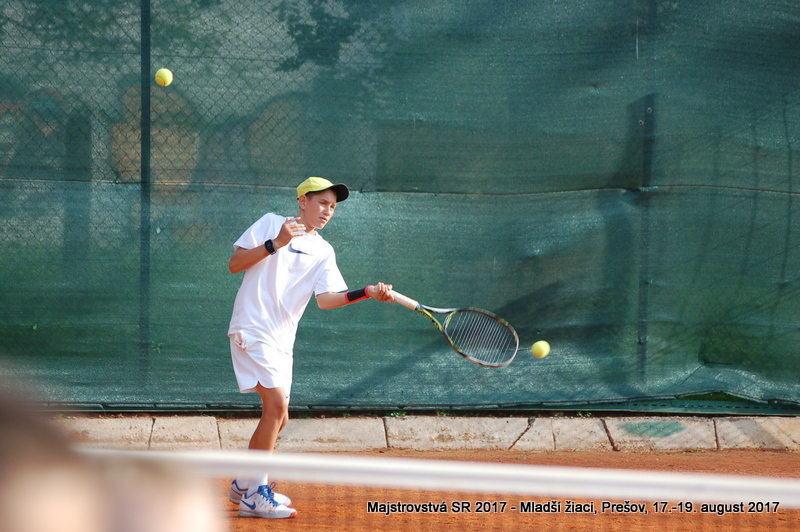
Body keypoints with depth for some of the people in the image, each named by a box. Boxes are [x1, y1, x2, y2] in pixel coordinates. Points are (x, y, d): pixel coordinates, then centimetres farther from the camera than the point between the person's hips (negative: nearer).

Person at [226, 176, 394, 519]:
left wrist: (369, 293, -17)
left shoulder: (323, 252, 13)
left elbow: (326, 298, -2)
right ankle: (255, 496, -14)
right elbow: (234, 264, -4)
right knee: (276, 404, -18)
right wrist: (275, 244, -15)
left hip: (281, 339, 7)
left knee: (278, 418, 9)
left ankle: (243, 484, 29)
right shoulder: (271, 223, 1)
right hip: (252, 327, -7)